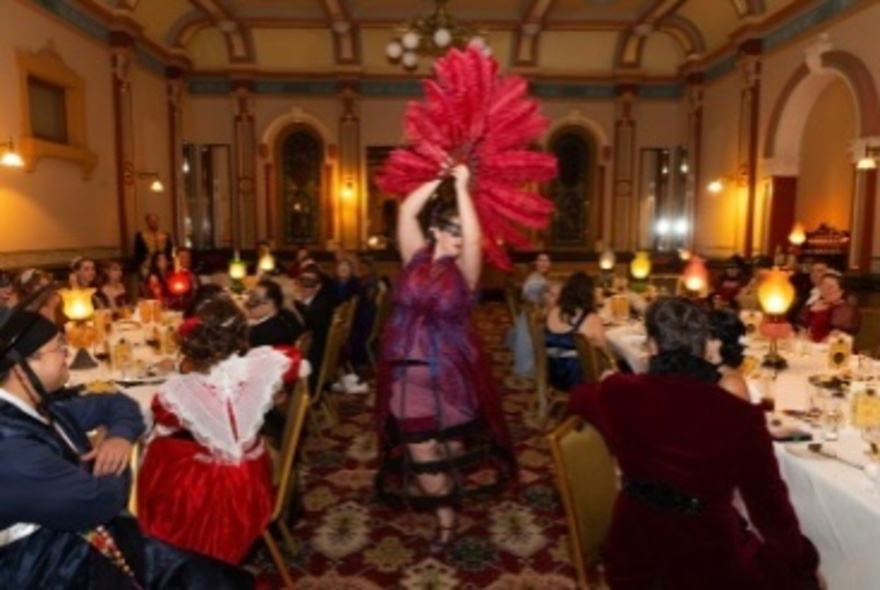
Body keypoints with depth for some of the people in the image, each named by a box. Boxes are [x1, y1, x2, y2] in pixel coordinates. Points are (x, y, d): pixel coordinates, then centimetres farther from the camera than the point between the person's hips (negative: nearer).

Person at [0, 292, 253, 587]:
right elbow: (98, 502, -24)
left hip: (101, 541, 8)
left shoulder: (43, 405, 6)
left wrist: (121, 435, -2)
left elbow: (116, 404, 19)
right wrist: (115, 466, -2)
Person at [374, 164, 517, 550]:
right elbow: (406, 212, -10)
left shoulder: (464, 269, -7)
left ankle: (447, 505, 41)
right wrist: (439, 180, -9)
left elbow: (475, 237, -26)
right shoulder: (416, 256, -2)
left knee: (451, 443, 16)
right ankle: (446, 514, 24)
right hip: (409, 368, 1)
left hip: (451, 370, -1)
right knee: (420, 448, 4)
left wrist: (461, 187, -21)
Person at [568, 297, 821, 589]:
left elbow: (577, 397, 10)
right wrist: (802, 562, 11)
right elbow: (769, 505, -7)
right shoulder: (741, 416, -19)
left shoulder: (619, 394, -13)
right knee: (788, 566, 23)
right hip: (707, 564, -3)